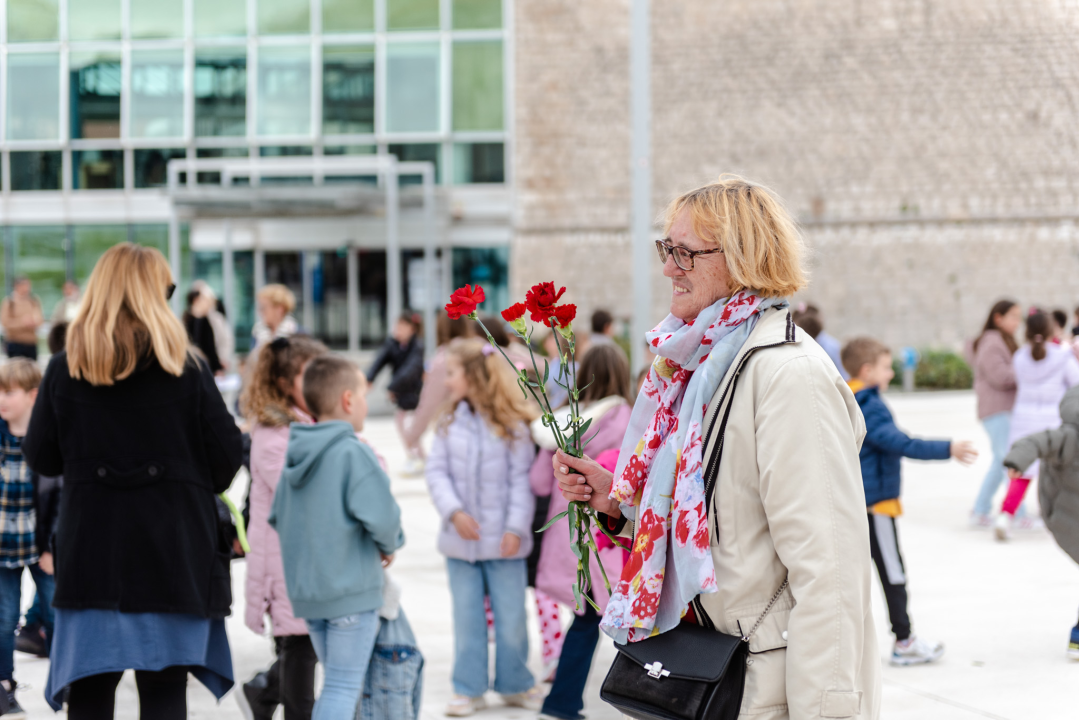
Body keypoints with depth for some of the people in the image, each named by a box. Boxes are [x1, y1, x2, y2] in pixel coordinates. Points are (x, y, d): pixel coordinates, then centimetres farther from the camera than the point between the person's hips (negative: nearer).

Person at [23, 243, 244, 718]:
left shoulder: (64, 371, -2)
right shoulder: (185, 371, -7)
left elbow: (41, 459, 3)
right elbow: (228, 456, -4)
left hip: (89, 552, 2)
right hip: (174, 549, -1)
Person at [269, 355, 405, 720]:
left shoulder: (294, 455, 9)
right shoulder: (354, 453, -15)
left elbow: (277, 517, 15)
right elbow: (381, 516, -22)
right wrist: (389, 546, -2)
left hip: (305, 589, 8)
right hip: (352, 590, -8)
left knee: (337, 683, 19)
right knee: (344, 687, -4)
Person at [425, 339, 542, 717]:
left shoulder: (512, 425, -8)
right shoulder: (449, 424, 2)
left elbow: (522, 480, -8)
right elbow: (437, 472, 0)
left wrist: (516, 527, -14)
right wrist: (454, 511, -14)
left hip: (503, 541, -3)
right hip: (461, 540, 3)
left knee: (510, 616, 6)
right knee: (467, 618, 10)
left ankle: (515, 684, 22)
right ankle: (469, 688, 19)